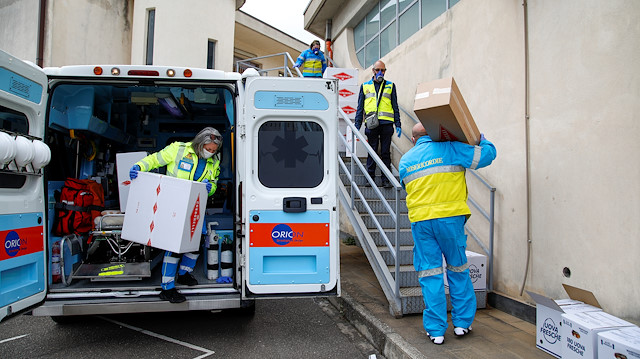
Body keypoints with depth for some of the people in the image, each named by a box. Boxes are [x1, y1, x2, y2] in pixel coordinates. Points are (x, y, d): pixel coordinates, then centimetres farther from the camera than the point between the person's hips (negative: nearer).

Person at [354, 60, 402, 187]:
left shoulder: (390, 86, 14)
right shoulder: (365, 86, 15)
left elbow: (395, 107, 13)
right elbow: (360, 108, 14)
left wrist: (398, 125, 5)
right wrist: (357, 125, 5)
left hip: (387, 124, 0)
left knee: (385, 152, 2)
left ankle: (386, 179, 8)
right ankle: (370, 178, 9)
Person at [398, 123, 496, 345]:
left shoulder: (405, 160, 12)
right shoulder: (449, 149, 0)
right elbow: (486, 155, 2)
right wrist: (482, 140, 22)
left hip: (420, 220, 2)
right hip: (450, 218, -2)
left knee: (430, 273, 7)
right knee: (458, 270, 14)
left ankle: (436, 330, 11)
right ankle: (462, 323, 25)